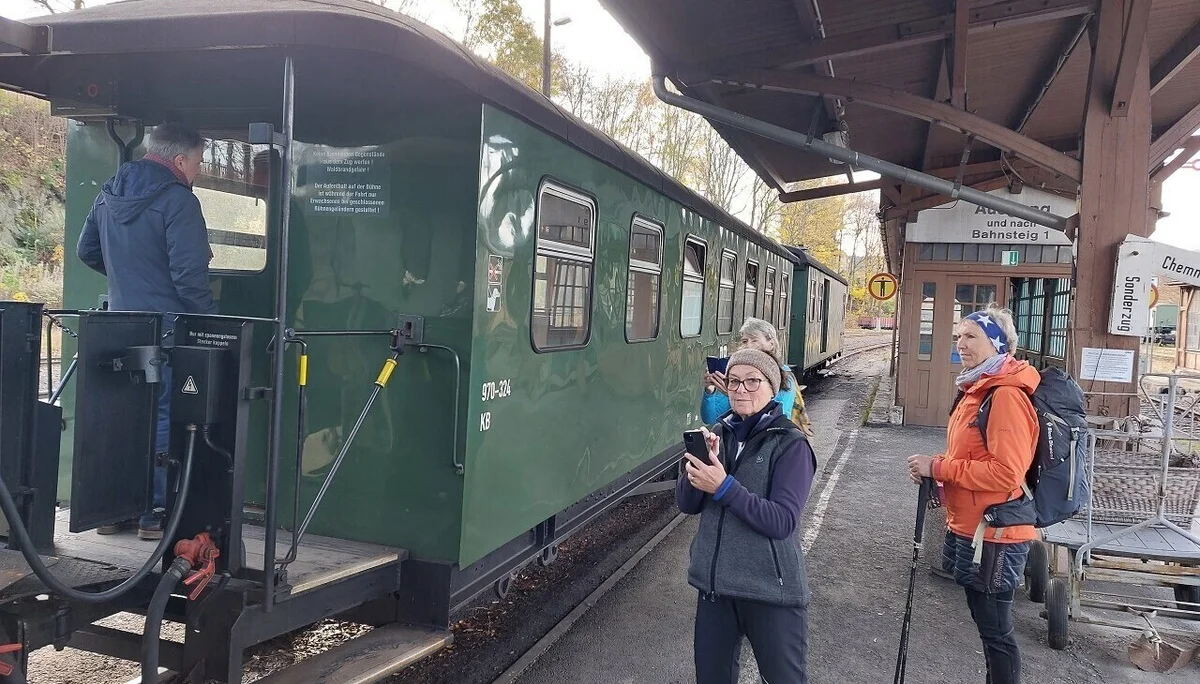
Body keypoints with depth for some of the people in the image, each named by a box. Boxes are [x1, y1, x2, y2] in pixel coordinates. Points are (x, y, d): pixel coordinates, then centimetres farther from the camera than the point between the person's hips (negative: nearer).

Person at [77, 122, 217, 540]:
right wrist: (209, 324, -11)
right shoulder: (177, 200, -15)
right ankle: (156, 513, 4)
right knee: (164, 417, 0)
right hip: (167, 327, -8)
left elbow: (86, 251, 21)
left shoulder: (109, 194, 12)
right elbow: (189, 273, -21)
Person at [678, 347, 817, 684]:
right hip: (714, 582, 5)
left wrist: (724, 487, -28)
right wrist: (698, 466, -18)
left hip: (771, 590, -5)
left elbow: (782, 521, -21)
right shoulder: (719, 434, 4)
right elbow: (687, 504, 1)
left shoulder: (790, 444, -11)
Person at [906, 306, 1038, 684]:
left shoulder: (1007, 395, -20)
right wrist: (934, 469, 1)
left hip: (993, 534, -10)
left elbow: (1005, 473, -27)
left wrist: (938, 467, -20)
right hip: (970, 527, 10)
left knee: (995, 631, 3)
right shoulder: (978, 388, 11)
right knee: (985, 622, 20)